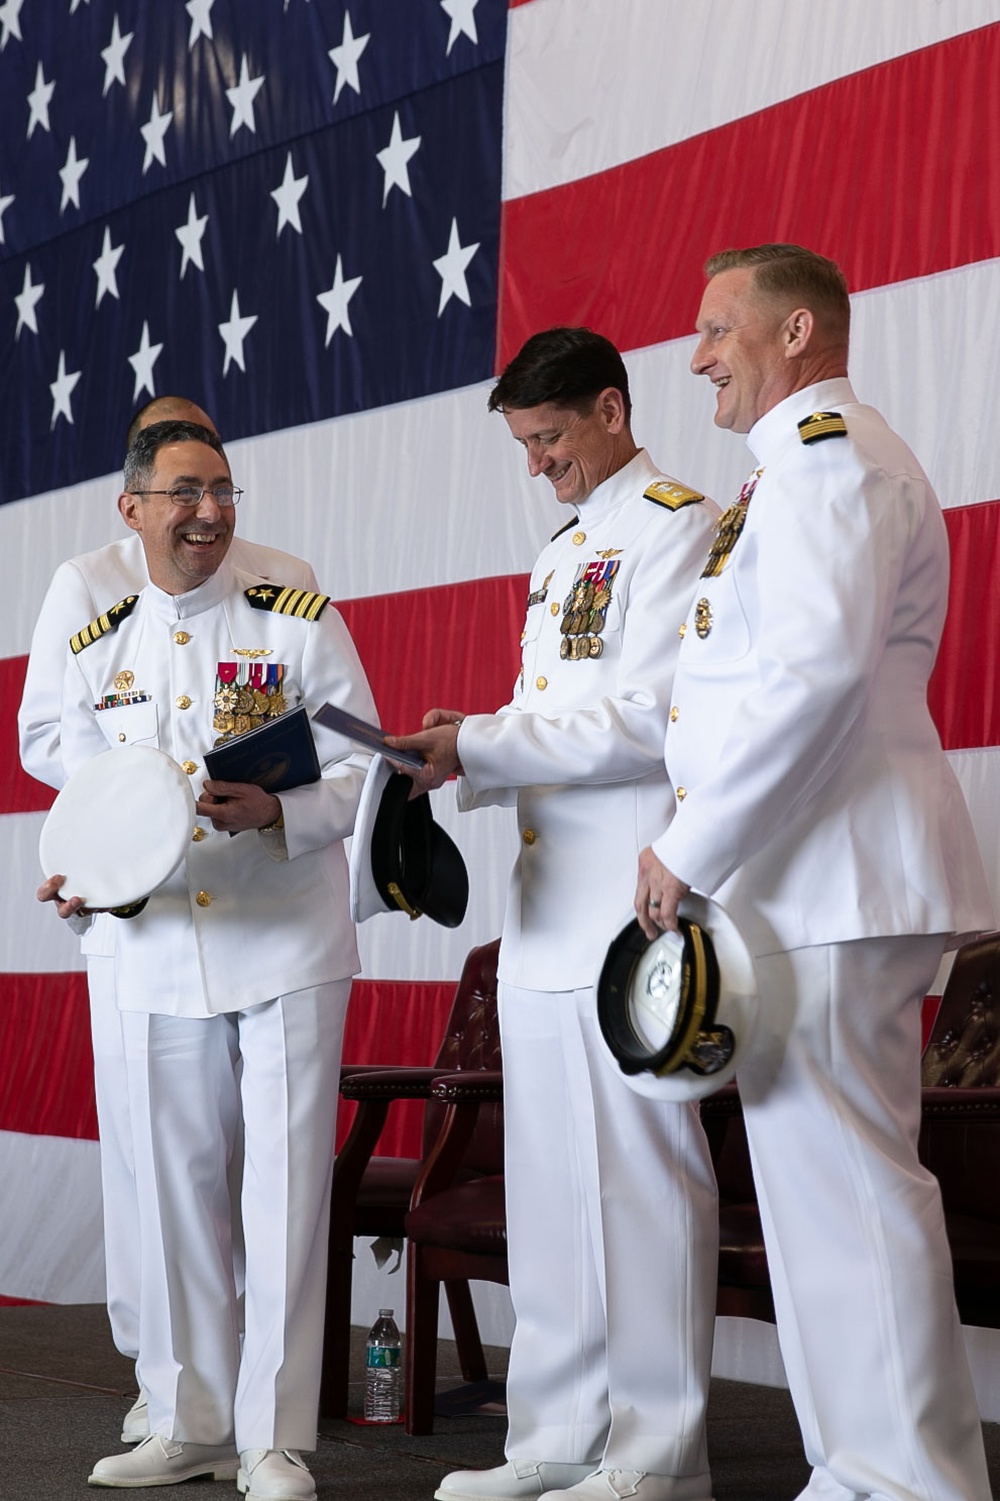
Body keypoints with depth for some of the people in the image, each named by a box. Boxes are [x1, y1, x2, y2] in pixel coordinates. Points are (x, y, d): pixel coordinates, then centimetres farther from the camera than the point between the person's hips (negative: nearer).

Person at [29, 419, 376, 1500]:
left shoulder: (299, 624, -1)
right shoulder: (95, 652, 10)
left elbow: (362, 771, -3)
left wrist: (276, 811, -21)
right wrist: (78, 880, -5)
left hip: (285, 945, -3)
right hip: (158, 954, 4)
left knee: (285, 1187, -3)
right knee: (174, 1188, 9)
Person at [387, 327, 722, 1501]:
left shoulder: (673, 527, -6)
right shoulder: (561, 553, 22)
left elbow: (647, 723, -16)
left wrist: (478, 747, -16)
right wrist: (469, 755, 6)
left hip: (629, 898, -9)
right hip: (547, 901, 9)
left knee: (638, 1172, -6)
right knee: (547, 1175, 10)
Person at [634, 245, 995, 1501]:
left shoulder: (824, 451, -9)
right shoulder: (807, 461, 25)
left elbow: (816, 668, -22)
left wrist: (691, 848, -18)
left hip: (826, 876, -11)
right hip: (802, 871, 11)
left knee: (842, 1175, -9)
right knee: (825, 1174, 11)